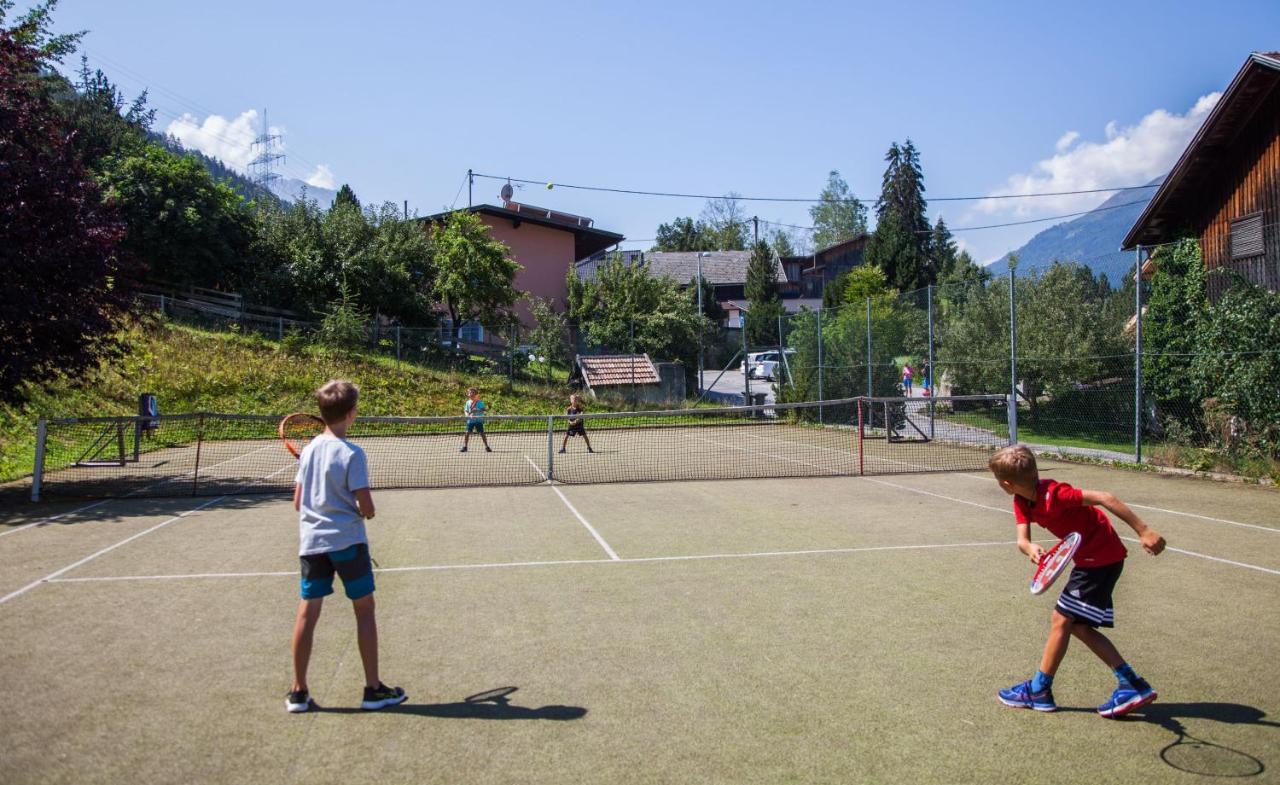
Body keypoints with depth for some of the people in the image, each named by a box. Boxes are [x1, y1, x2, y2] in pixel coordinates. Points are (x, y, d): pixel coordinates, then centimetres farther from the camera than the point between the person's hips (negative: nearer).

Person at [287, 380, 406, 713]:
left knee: (307, 613, 8)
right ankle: (373, 689, 10)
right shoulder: (352, 454, -14)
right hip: (347, 540, -5)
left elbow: (298, 501, 7)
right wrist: (364, 511, 7)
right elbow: (366, 507, -15)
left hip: (311, 541, 5)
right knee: (364, 610, 5)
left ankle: (298, 692, 15)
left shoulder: (308, 450, 3)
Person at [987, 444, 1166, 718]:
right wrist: (1030, 548, -36)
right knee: (1078, 626, 11)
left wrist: (1144, 531, -29)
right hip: (1089, 558, 9)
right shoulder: (1022, 502, -2)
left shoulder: (1053, 494, -27)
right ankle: (1133, 685, 13)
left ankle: (1039, 690, 9)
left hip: (1102, 558, -9)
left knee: (1062, 619, -4)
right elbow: (1022, 539, -12)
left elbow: (1104, 498, -29)